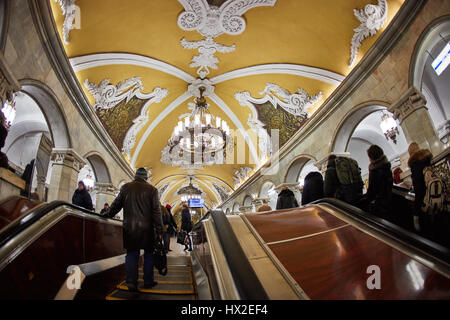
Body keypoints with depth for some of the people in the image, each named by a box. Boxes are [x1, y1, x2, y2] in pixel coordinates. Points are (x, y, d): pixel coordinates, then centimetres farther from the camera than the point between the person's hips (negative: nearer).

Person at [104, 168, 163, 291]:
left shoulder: (125, 187, 5)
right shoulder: (151, 189, -3)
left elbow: (116, 205, 12)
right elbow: (156, 211, -5)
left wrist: (107, 215, 30)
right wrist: (159, 230, -2)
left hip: (129, 227, 2)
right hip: (147, 228, -2)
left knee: (131, 254, 10)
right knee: (148, 254, 12)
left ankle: (131, 282, 6)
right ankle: (148, 281, 18)